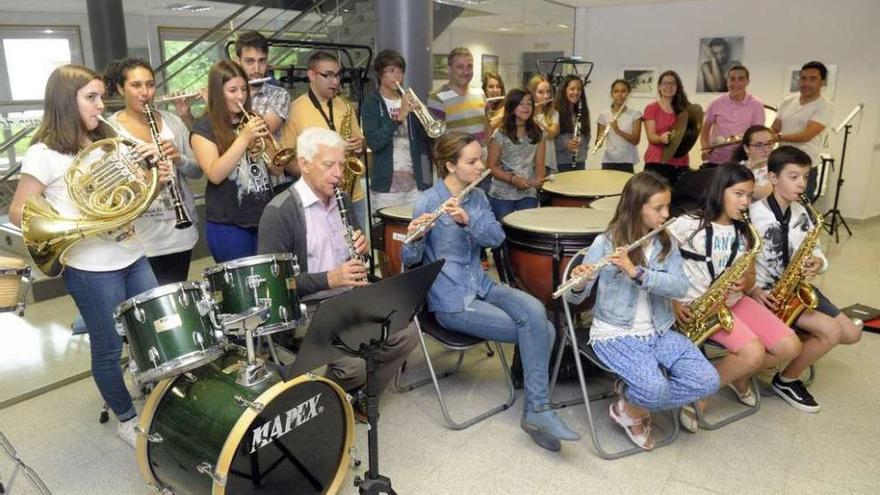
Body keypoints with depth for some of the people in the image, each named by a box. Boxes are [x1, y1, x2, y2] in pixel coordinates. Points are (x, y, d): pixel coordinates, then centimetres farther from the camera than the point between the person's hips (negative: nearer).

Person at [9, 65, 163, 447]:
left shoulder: (106, 142, 8)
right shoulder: (44, 153, -11)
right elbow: (18, 213, -9)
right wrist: (72, 223, -22)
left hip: (132, 256, 6)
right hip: (90, 268, -6)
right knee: (109, 349, 8)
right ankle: (126, 419, 28)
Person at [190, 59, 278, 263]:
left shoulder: (253, 121, 11)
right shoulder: (204, 126, -4)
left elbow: (277, 169, 7)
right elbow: (215, 175, -17)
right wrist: (244, 138, -22)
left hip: (265, 219, 5)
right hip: (228, 225, -5)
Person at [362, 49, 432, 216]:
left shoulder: (408, 100, 14)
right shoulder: (372, 103, 2)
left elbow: (427, 138, 7)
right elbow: (373, 142, -13)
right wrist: (398, 117, -21)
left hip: (415, 181, 4)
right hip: (386, 184, -4)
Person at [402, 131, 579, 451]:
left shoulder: (477, 196, 6)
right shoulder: (428, 201, -12)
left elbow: (496, 236, -9)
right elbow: (410, 259, -14)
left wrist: (467, 220, -26)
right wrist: (415, 237, -36)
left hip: (481, 285, 6)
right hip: (451, 301, -6)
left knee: (535, 312, -22)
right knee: (539, 330, -15)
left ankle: (537, 410, -12)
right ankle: (537, 410, 3)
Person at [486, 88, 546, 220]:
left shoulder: (537, 134, 5)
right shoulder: (500, 135, -7)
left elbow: (539, 164, 6)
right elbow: (492, 167, -6)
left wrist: (538, 179, -15)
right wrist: (513, 179, -18)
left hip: (528, 194, 3)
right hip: (502, 195, -2)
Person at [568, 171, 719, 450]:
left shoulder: (666, 243, 4)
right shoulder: (605, 243, -9)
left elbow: (679, 287, -12)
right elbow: (576, 298, -9)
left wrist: (636, 271, -26)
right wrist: (578, 284, -33)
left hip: (659, 332, 5)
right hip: (615, 333, -5)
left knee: (707, 381, -13)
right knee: (655, 388, -29)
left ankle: (636, 404, 7)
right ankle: (627, 408, 8)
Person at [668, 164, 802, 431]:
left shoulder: (744, 232, 8)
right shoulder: (688, 225, -13)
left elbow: (750, 277, 13)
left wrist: (744, 282, -12)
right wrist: (672, 302, -18)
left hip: (734, 301, 7)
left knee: (790, 347, -6)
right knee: (754, 353, -25)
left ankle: (738, 375, 19)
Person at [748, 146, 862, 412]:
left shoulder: (802, 214, 4)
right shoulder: (753, 214, -17)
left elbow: (814, 250, 11)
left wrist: (817, 261, -12)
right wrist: (754, 290, -24)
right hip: (766, 292, -7)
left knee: (852, 334, 4)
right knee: (832, 331, -18)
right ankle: (786, 380, 2)